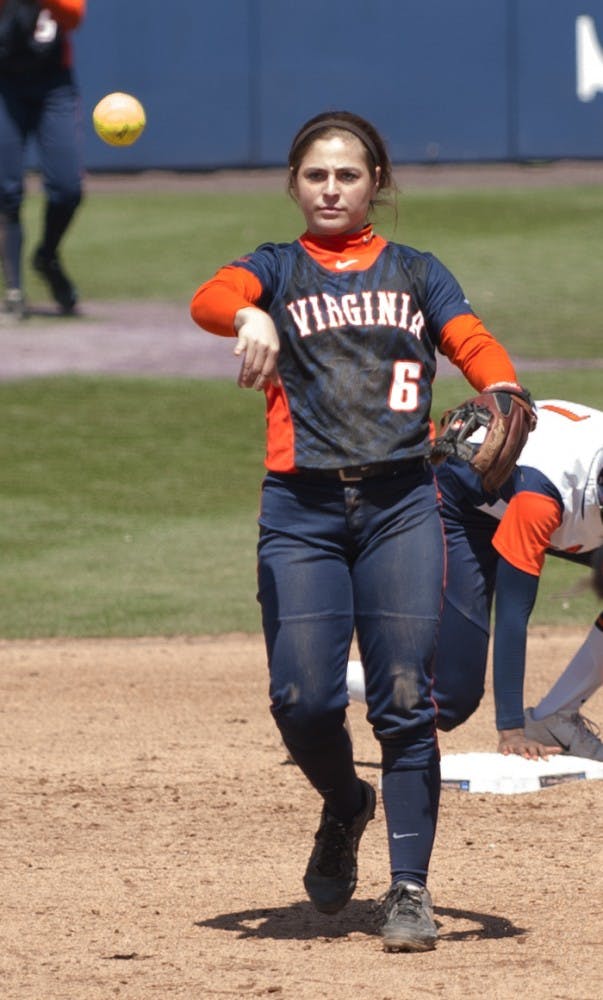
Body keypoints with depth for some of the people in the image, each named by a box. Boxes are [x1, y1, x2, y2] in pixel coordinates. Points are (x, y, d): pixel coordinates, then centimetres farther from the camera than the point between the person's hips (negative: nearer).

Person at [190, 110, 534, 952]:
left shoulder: (416, 273, 16)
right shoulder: (277, 269, 13)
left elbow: (475, 344, 0)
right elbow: (210, 299, -9)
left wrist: (503, 399, -23)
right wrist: (251, 317, -34)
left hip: (400, 505, 0)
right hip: (301, 510, 0)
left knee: (405, 700, -8)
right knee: (303, 700, -9)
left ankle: (409, 888, -2)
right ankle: (345, 808, 23)